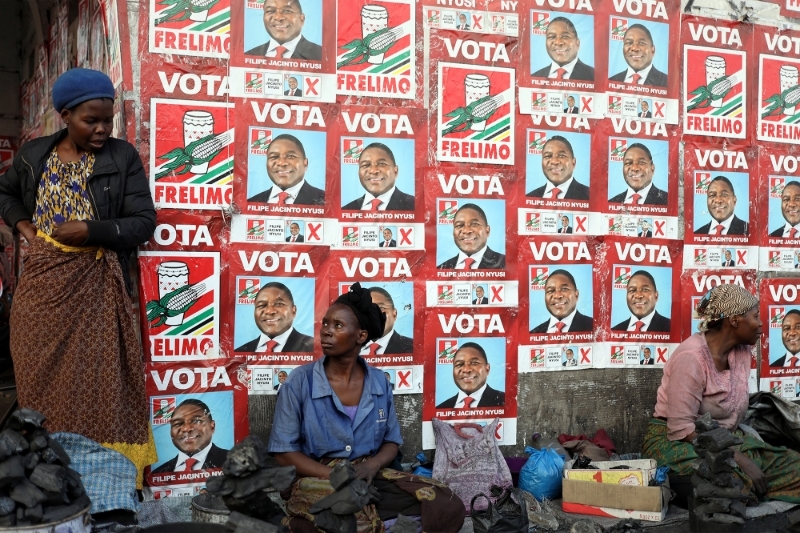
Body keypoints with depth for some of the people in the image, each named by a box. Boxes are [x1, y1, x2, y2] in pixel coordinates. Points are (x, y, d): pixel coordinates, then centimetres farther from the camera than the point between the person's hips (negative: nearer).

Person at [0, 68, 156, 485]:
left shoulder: (123, 158, -3)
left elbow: (144, 222, -7)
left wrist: (91, 230, -18)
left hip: (95, 290, -3)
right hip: (41, 286, 4)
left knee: (96, 384, -2)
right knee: (42, 383, 10)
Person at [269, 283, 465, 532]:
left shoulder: (379, 382, 5)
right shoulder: (299, 382, -5)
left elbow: (392, 441, 14)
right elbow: (284, 452, -4)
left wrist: (372, 465, -11)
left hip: (370, 476, 5)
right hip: (318, 479, -5)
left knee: (449, 508, -16)